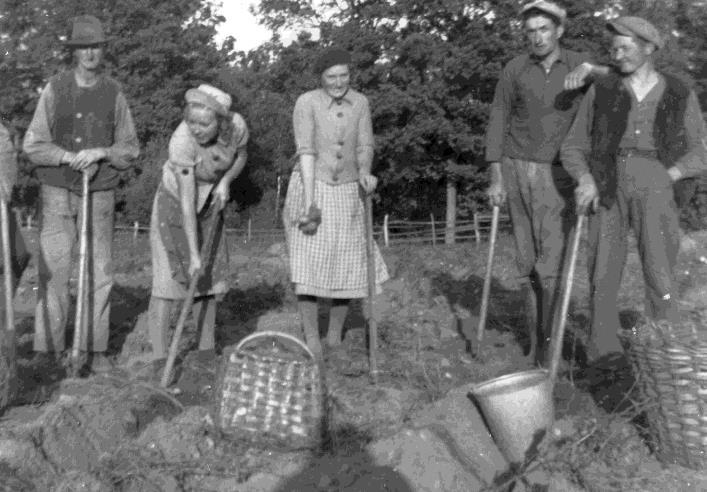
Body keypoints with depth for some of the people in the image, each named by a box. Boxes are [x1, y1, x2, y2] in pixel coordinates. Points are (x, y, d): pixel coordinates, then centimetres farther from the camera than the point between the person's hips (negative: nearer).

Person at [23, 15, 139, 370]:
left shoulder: (114, 94, 0)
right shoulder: (54, 89, -5)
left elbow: (130, 149, 0)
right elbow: (33, 145, -7)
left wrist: (100, 153, -19)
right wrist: (70, 158, -24)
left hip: (99, 195, 2)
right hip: (57, 192, -2)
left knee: (99, 272, 1)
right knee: (53, 271, -6)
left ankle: (95, 348, 9)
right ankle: (47, 350, 1)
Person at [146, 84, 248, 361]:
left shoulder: (237, 126, -21)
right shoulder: (182, 141, -34)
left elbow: (241, 156, 3)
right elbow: (186, 201, -33)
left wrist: (225, 182, -16)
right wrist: (193, 253, -34)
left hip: (209, 205, 5)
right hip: (175, 201, -5)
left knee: (209, 277, 7)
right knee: (168, 276, -12)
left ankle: (207, 350, 17)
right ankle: (159, 359, -10)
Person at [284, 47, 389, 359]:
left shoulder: (360, 103, 2)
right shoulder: (306, 103, -10)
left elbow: (364, 148, -1)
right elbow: (306, 152, -17)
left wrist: (365, 174, -23)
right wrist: (310, 201, -24)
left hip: (346, 193, 4)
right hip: (310, 187, -3)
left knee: (349, 268, 3)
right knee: (309, 265, -7)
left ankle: (335, 336, 19)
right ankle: (311, 338, 2)